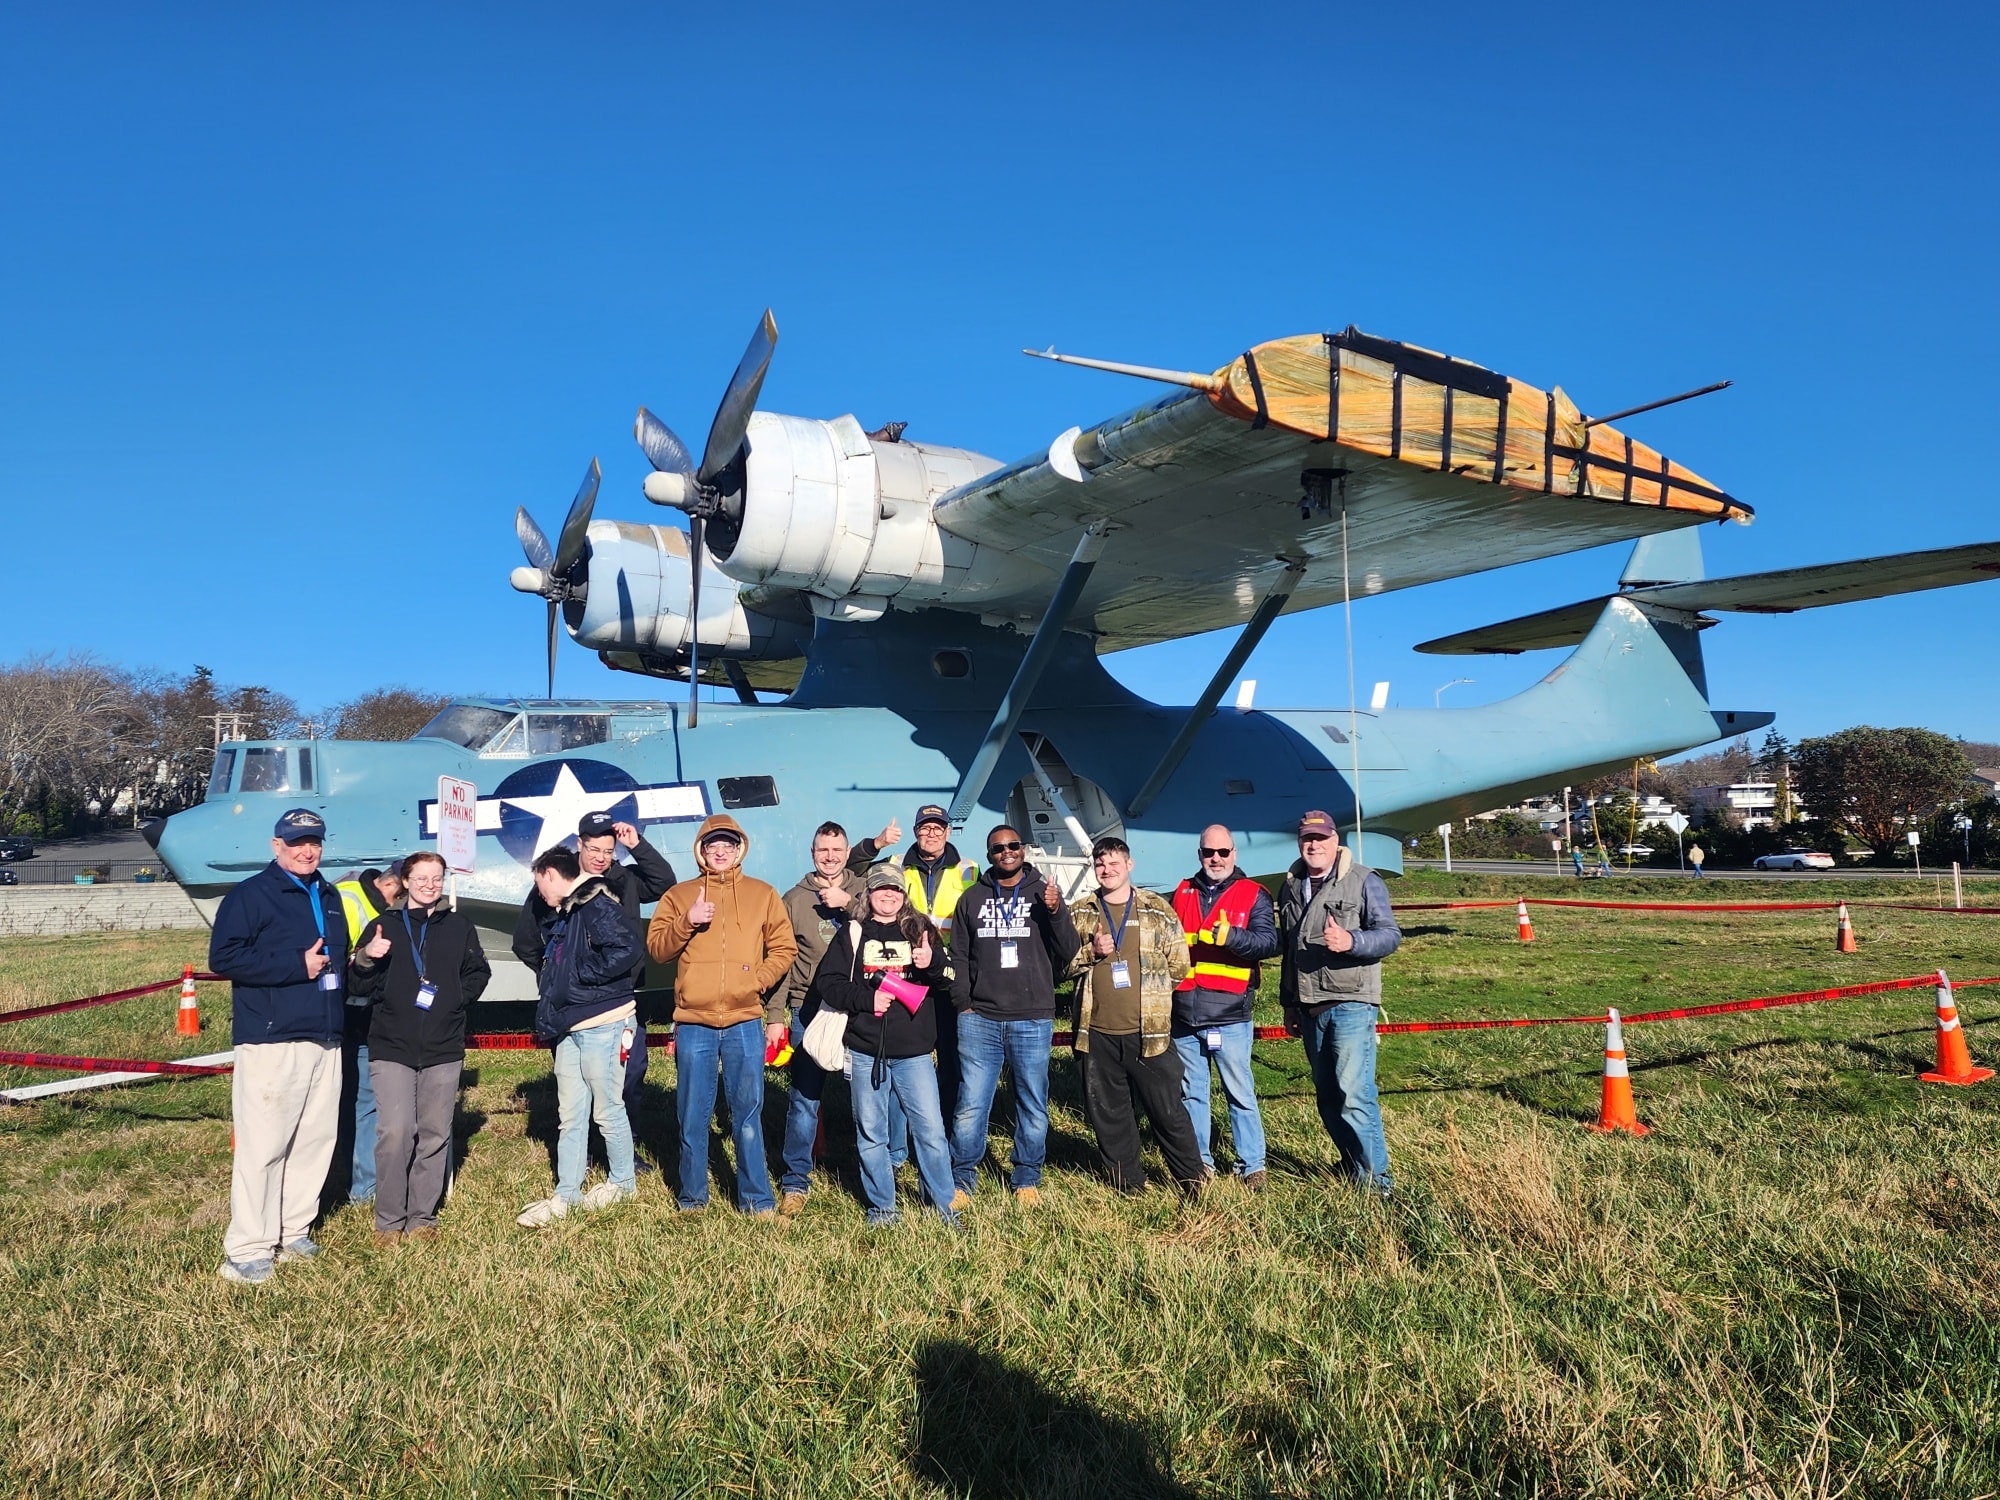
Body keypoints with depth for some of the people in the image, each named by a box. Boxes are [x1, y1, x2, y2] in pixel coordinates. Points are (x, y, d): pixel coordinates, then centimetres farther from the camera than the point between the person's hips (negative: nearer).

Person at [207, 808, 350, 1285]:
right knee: (262, 1145, -5)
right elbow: (223, 956, -16)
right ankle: (248, 1250, 4)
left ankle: (293, 1231, 23)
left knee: (317, 1139, 10)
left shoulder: (329, 896, 17)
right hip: (271, 1041, -7)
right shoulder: (251, 895, -5)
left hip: (325, 1040, 7)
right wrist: (297, 966, -17)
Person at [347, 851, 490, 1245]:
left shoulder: (460, 928, 9)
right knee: (395, 1132, -11)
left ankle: (422, 1217, 18)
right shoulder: (384, 926, 4)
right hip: (391, 1048, -2)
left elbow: (479, 973, 16)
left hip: (444, 1049, 2)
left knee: (435, 1135, 6)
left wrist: (455, 999, 1)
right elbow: (356, 986, 2)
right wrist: (366, 958, -17)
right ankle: (389, 1221, 3)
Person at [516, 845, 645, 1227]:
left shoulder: (596, 904, -14)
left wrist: (577, 975, -17)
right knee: (570, 1116, 11)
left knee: (607, 1110, 5)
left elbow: (627, 949, -26)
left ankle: (623, 1182, 22)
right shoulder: (561, 914, 17)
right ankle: (566, 1193, 18)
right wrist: (547, 1014, 7)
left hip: (601, 1026, -8)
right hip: (568, 1027, 9)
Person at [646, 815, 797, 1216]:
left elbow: (784, 948, 6)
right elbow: (657, 948, 2)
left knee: (748, 1112, 5)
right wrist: (687, 922, -13)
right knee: (693, 1115, 8)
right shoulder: (679, 895, 10)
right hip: (693, 1023, 1)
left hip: (745, 1022, 0)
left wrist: (759, 979, -8)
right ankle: (693, 1197, 22)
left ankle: (756, 1197, 14)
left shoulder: (762, 894, 9)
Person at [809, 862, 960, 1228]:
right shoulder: (852, 933, 5)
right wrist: (866, 998, -14)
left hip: (914, 1051, 0)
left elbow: (949, 979, 2)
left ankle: (944, 1205, 15)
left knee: (931, 1129, 0)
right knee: (871, 1133, 9)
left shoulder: (921, 930, 8)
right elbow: (826, 984, -2)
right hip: (865, 1050, 0)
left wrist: (931, 963, -19)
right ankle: (882, 1206, 24)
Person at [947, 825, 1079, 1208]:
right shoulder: (972, 898, 11)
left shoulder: (1043, 893, 7)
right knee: (971, 1106, 0)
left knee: (1033, 1105, 7)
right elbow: (958, 956, 12)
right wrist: (962, 1003, 0)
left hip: (1033, 1021, 0)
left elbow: (1067, 953, 1)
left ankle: (1027, 1179, 22)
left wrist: (1056, 913, -15)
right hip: (980, 1019, 0)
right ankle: (962, 1179, 14)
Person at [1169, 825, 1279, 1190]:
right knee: (1191, 1092, 13)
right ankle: (1200, 1160, 26)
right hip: (1183, 1015, 4)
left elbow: (1269, 941, -14)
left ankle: (1253, 1165, 13)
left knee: (1240, 1092, 1)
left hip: (1229, 1016, -4)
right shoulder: (1182, 893, 12)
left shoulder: (1253, 895, -1)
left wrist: (1227, 935, -28)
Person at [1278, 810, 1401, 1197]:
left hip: (1350, 1004, -6)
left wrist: (1351, 941, -28)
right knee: (1327, 1096, 11)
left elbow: (1390, 934, -9)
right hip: (1309, 1008, 6)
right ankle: (1351, 1165, 24)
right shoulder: (1290, 889, 16)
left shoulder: (1364, 881, -3)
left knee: (1355, 1093, -13)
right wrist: (1288, 1004, 23)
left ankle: (1375, 1179, -4)